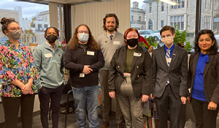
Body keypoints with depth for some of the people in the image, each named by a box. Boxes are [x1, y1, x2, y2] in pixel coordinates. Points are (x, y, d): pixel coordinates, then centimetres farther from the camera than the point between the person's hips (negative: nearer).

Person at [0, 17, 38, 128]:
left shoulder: (26, 48, 11)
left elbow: (32, 67, 6)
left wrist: (29, 84, -10)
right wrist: (21, 85, -15)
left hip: (29, 88, 5)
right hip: (12, 90, -4)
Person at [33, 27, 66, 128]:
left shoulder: (60, 51, 11)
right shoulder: (39, 49, -4)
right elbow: (36, 68, -7)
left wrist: (63, 81, 9)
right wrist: (39, 84, -12)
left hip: (58, 85, 4)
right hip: (45, 86, -4)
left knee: (56, 109, 15)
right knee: (44, 110, 9)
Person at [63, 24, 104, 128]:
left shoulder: (95, 47, 6)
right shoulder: (70, 47, 0)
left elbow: (101, 62, 2)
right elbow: (67, 64, -9)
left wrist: (91, 68, -14)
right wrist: (82, 68, -17)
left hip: (93, 84, 1)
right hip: (77, 85, -1)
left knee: (93, 110, 9)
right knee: (80, 109, 14)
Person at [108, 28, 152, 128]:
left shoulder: (144, 53, 2)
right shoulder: (119, 52, 9)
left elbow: (148, 74, -4)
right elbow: (112, 70, 6)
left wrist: (146, 92, -11)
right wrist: (111, 88, -1)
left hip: (136, 90, -3)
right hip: (121, 89, 3)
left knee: (137, 116, 1)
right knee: (126, 116, 14)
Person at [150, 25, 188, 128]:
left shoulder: (182, 52, 1)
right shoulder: (156, 52, 5)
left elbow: (184, 74, -1)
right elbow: (153, 73, 7)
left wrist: (183, 93, -6)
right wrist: (151, 90, 2)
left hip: (175, 91, -1)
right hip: (160, 91, 1)